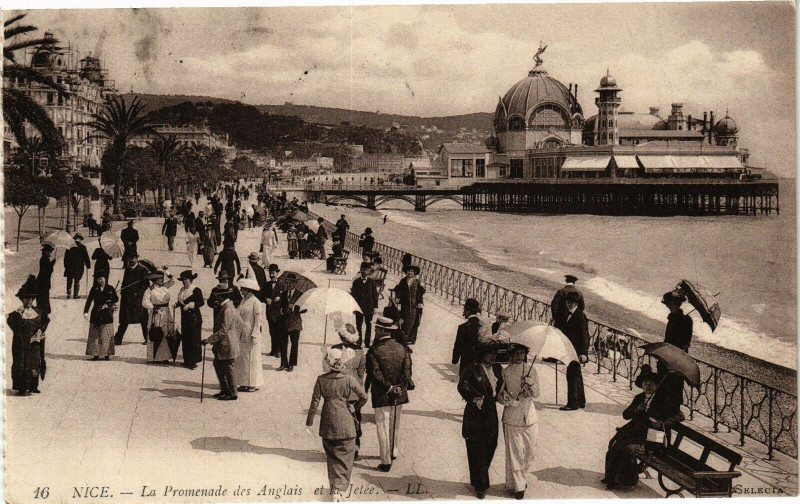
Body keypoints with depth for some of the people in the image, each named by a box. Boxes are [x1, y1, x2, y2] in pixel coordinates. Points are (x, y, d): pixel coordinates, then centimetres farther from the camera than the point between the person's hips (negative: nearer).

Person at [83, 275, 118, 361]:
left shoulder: (110, 289, 4)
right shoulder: (94, 289, 6)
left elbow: (116, 299, 8)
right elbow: (89, 300, 0)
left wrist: (108, 305, -8)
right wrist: (86, 312, -11)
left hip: (107, 314, -1)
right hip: (96, 314, 1)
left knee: (106, 335, -2)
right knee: (95, 334, -2)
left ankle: (106, 354, 5)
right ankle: (96, 354, 2)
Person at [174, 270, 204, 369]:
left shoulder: (196, 290, -8)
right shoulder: (182, 290, 14)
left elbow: (201, 302, -14)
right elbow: (179, 301, 19)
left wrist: (190, 305, -22)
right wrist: (176, 304, -2)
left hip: (194, 317, -7)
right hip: (184, 317, 7)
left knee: (194, 339, -6)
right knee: (185, 338, 9)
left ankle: (193, 361, -2)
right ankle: (187, 360, 16)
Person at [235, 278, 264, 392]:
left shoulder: (256, 302, -11)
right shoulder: (243, 301, 14)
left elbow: (258, 320, -12)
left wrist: (254, 335, -16)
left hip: (251, 336, -9)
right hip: (242, 335, 9)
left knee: (251, 360, -2)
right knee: (241, 360, 10)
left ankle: (252, 385, 4)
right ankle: (244, 383, 18)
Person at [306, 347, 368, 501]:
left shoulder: (321, 379, -6)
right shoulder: (349, 379, -11)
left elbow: (315, 402, -3)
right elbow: (364, 397, -9)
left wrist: (309, 423, 4)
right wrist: (355, 407, 11)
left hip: (327, 424, 2)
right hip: (345, 422, -2)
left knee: (331, 456, 20)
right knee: (345, 457, 5)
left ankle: (334, 485, 26)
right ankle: (339, 489, -8)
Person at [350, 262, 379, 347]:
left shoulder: (371, 282, 4)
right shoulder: (356, 282, 4)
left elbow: (375, 294, 6)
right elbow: (353, 294, 6)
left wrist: (375, 307, 0)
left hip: (369, 307, 0)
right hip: (359, 307, 0)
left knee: (369, 325, 3)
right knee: (358, 324, 3)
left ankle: (367, 342, 11)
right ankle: (359, 341, 11)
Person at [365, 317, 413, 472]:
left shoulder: (374, 351, -11)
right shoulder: (402, 348, 2)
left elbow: (375, 373, -18)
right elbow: (407, 370, -4)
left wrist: (389, 387, -14)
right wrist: (399, 387, -6)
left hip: (381, 396, -5)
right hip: (400, 395, 5)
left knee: (383, 428, 2)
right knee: (395, 426, 21)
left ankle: (386, 461, 2)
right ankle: (392, 452, 37)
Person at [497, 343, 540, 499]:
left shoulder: (531, 370, 5)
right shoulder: (505, 372, -2)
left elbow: (536, 395, 1)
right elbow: (499, 395, 4)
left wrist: (531, 384, -19)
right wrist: (510, 401, -15)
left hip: (530, 417, 3)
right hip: (511, 418, -3)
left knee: (529, 452, 9)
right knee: (514, 453, -2)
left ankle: (522, 479, 32)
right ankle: (518, 486, 9)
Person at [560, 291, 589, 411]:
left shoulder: (580, 316, -14)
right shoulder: (568, 314, 12)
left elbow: (584, 335, -17)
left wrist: (583, 353, -21)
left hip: (576, 351, -10)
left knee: (572, 375, -8)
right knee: (576, 375, 17)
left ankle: (572, 403, -2)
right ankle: (581, 401, 29)